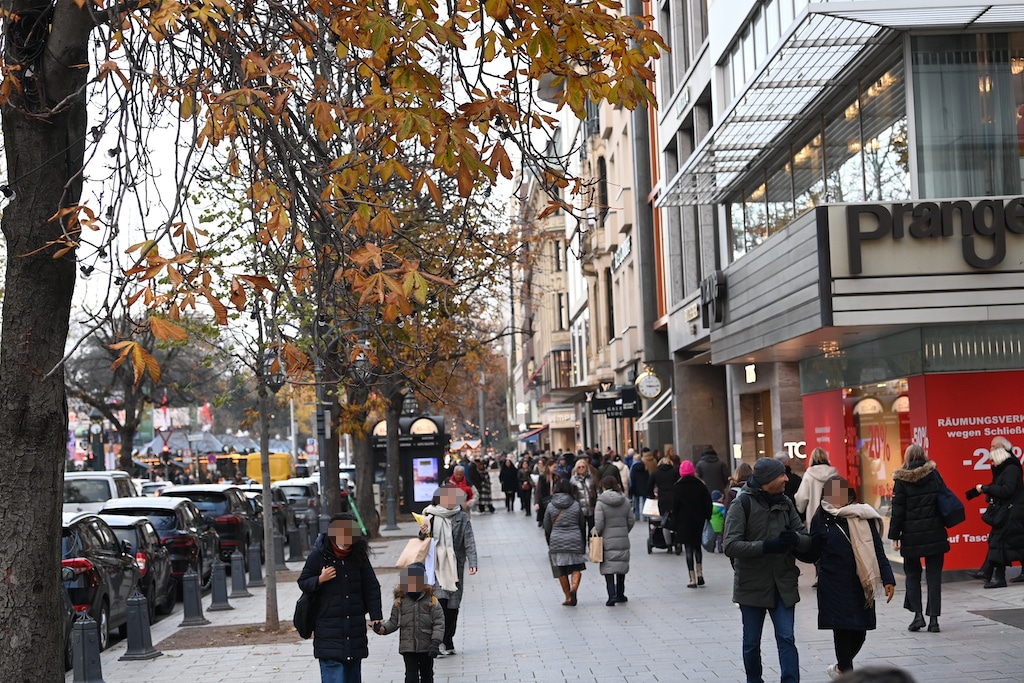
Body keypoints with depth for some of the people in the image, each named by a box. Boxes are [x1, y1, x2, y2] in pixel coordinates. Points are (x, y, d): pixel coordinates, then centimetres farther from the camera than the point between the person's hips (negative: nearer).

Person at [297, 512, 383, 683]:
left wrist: (375, 616, 2)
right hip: (328, 629, -4)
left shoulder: (358, 555, 2)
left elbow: (371, 587, 7)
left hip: (355, 627, 4)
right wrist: (320, 579, -19)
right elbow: (303, 583, 1)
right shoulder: (318, 555, -8)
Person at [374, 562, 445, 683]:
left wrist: (435, 642, -15)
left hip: (427, 647, 0)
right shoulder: (400, 602, -2)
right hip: (408, 648, 0)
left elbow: (439, 623, -6)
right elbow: (393, 622, 6)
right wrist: (383, 628, -13)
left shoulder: (432, 601, -6)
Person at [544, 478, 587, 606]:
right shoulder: (576, 505, -1)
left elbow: (547, 528, 3)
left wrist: (550, 544, 16)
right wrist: (583, 543, 16)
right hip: (574, 540, -1)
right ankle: (574, 588, -20)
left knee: (562, 571, 10)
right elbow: (582, 525, 5)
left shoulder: (550, 507, -1)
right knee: (576, 568, 6)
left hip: (557, 542, 1)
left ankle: (568, 597, 12)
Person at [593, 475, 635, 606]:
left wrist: (597, 533, 4)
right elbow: (631, 521, 4)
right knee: (622, 566, 15)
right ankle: (620, 594, 25)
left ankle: (612, 595, -12)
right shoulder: (625, 501, 1)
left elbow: (599, 523, -14)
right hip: (623, 540, 4)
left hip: (607, 540, -4)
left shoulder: (601, 503, -12)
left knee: (608, 567, 0)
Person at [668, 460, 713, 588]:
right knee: (697, 546, 19)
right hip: (698, 521, 3)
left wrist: (673, 523, 1)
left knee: (689, 549, 1)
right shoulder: (700, 485, 1)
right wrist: (707, 517, 7)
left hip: (684, 521, -3)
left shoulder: (677, 487, -7)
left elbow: (675, 506, -8)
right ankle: (700, 574, 10)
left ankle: (693, 579, -2)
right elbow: (708, 503, 0)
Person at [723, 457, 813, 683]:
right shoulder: (743, 504, -10)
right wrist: (766, 546, -26)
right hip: (752, 585, -3)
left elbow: (807, 541, 6)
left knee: (786, 638, -4)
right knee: (752, 642, 10)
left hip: (783, 585, 3)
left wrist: (795, 539, -17)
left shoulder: (785, 503, 6)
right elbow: (731, 546, -18)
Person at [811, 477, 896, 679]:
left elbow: (877, 549, -1)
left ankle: (841, 668, 36)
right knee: (842, 630, -3)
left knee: (860, 630, 8)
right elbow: (813, 552, 7)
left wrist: (887, 578, -6)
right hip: (834, 585, -2)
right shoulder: (821, 520, 0)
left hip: (861, 584, 2)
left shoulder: (863, 517, 0)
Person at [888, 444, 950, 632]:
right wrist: (943, 524, 14)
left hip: (911, 535, -1)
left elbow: (897, 510, -5)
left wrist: (894, 536, -1)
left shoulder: (901, 480, -5)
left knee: (912, 574, 13)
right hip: (934, 533, 2)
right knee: (934, 576, 6)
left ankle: (918, 614, 4)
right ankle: (933, 618, 2)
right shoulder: (934, 474, 1)